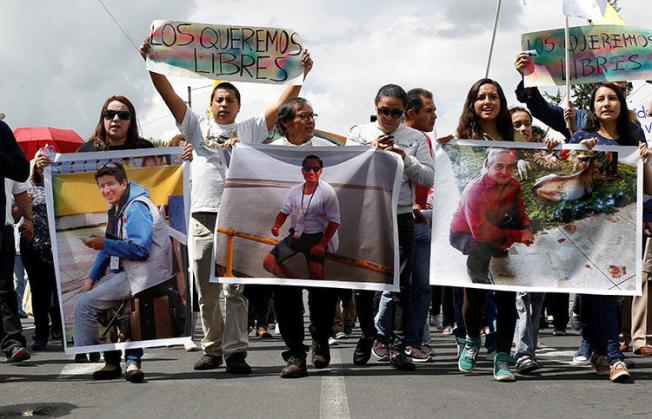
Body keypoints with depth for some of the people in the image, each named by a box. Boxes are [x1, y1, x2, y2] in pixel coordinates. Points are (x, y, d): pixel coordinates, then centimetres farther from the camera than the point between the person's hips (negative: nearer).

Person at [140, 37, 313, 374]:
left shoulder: (250, 129, 16)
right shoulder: (197, 126, 17)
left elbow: (282, 104, 9)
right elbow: (168, 94, 9)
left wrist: (301, 74, 0)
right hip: (203, 216, 1)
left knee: (236, 289, -5)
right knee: (206, 291, 6)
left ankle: (236, 351, -7)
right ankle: (212, 349, 16)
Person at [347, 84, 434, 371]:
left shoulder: (416, 138, 6)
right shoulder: (359, 134, 6)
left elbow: (429, 177, -1)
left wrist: (406, 158, -14)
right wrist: (371, 152, -13)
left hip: (401, 216, -1)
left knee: (402, 284, -3)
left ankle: (398, 347, 1)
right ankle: (369, 335, 30)